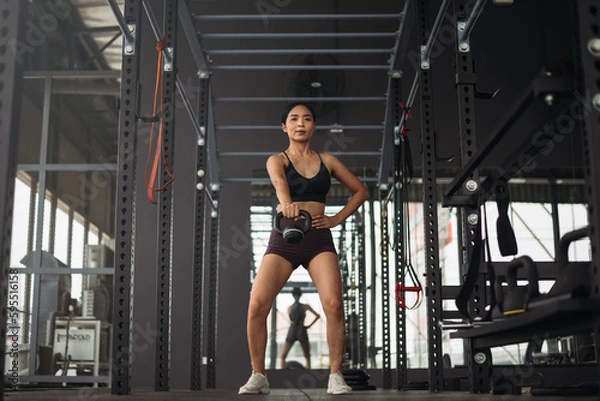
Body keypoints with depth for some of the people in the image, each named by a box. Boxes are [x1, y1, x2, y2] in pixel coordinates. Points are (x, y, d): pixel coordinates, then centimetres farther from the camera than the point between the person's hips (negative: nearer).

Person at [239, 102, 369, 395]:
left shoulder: (327, 161, 14)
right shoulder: (277, 160, 7)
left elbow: (361, 190, 21)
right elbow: (278, 181, -18)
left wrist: (337, 219, 6)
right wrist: (287, 203, -41)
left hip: (319, 238, 1)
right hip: (284, 236, -1)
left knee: (334, 304, -18)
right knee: (257, 305, -15)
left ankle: (335, 376, -3)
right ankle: (258, 376, 1)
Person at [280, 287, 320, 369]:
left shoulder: (289, 308, 4)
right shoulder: (305, 306, -1)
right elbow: (318, 316, -1)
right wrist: (309, 325, 4)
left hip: (292, 332, 0)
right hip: (302, 332, 0)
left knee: (282, 357, 7)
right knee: (307, 357, 14)